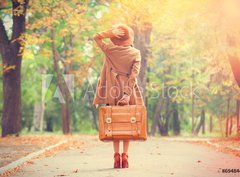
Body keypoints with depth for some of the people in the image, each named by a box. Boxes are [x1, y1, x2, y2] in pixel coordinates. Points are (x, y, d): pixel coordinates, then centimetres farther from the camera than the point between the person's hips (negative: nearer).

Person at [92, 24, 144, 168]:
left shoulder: (109, 50, -1)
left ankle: (116, 155, 0)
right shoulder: (136, 53, -2)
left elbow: (96, 37, 15)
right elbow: (134, 75, -11)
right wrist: (128, 94, -15)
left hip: (113, 92, 0)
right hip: (130, 92, 0)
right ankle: (125, 155, -2)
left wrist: (110, 32, 1)